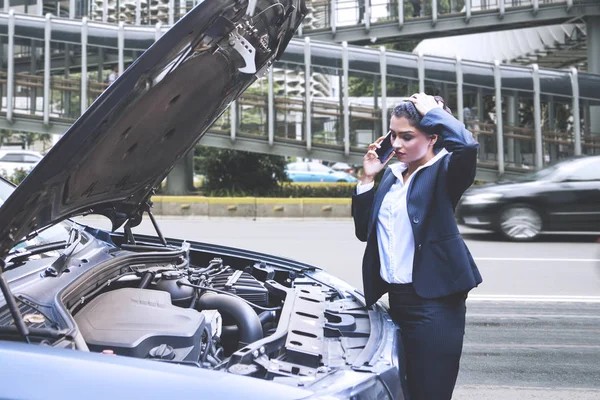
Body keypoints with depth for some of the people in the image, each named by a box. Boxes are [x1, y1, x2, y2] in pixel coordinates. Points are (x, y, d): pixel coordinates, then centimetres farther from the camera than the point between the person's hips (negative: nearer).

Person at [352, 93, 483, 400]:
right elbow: (364, 231, 14)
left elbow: (467, 146, -30)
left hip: (434, 303, -7)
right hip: (396, 299, 7)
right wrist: (367, 179, 4)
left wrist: (433, 111, -14)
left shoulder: (443, 172, -6)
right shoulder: (392, 174, 14)